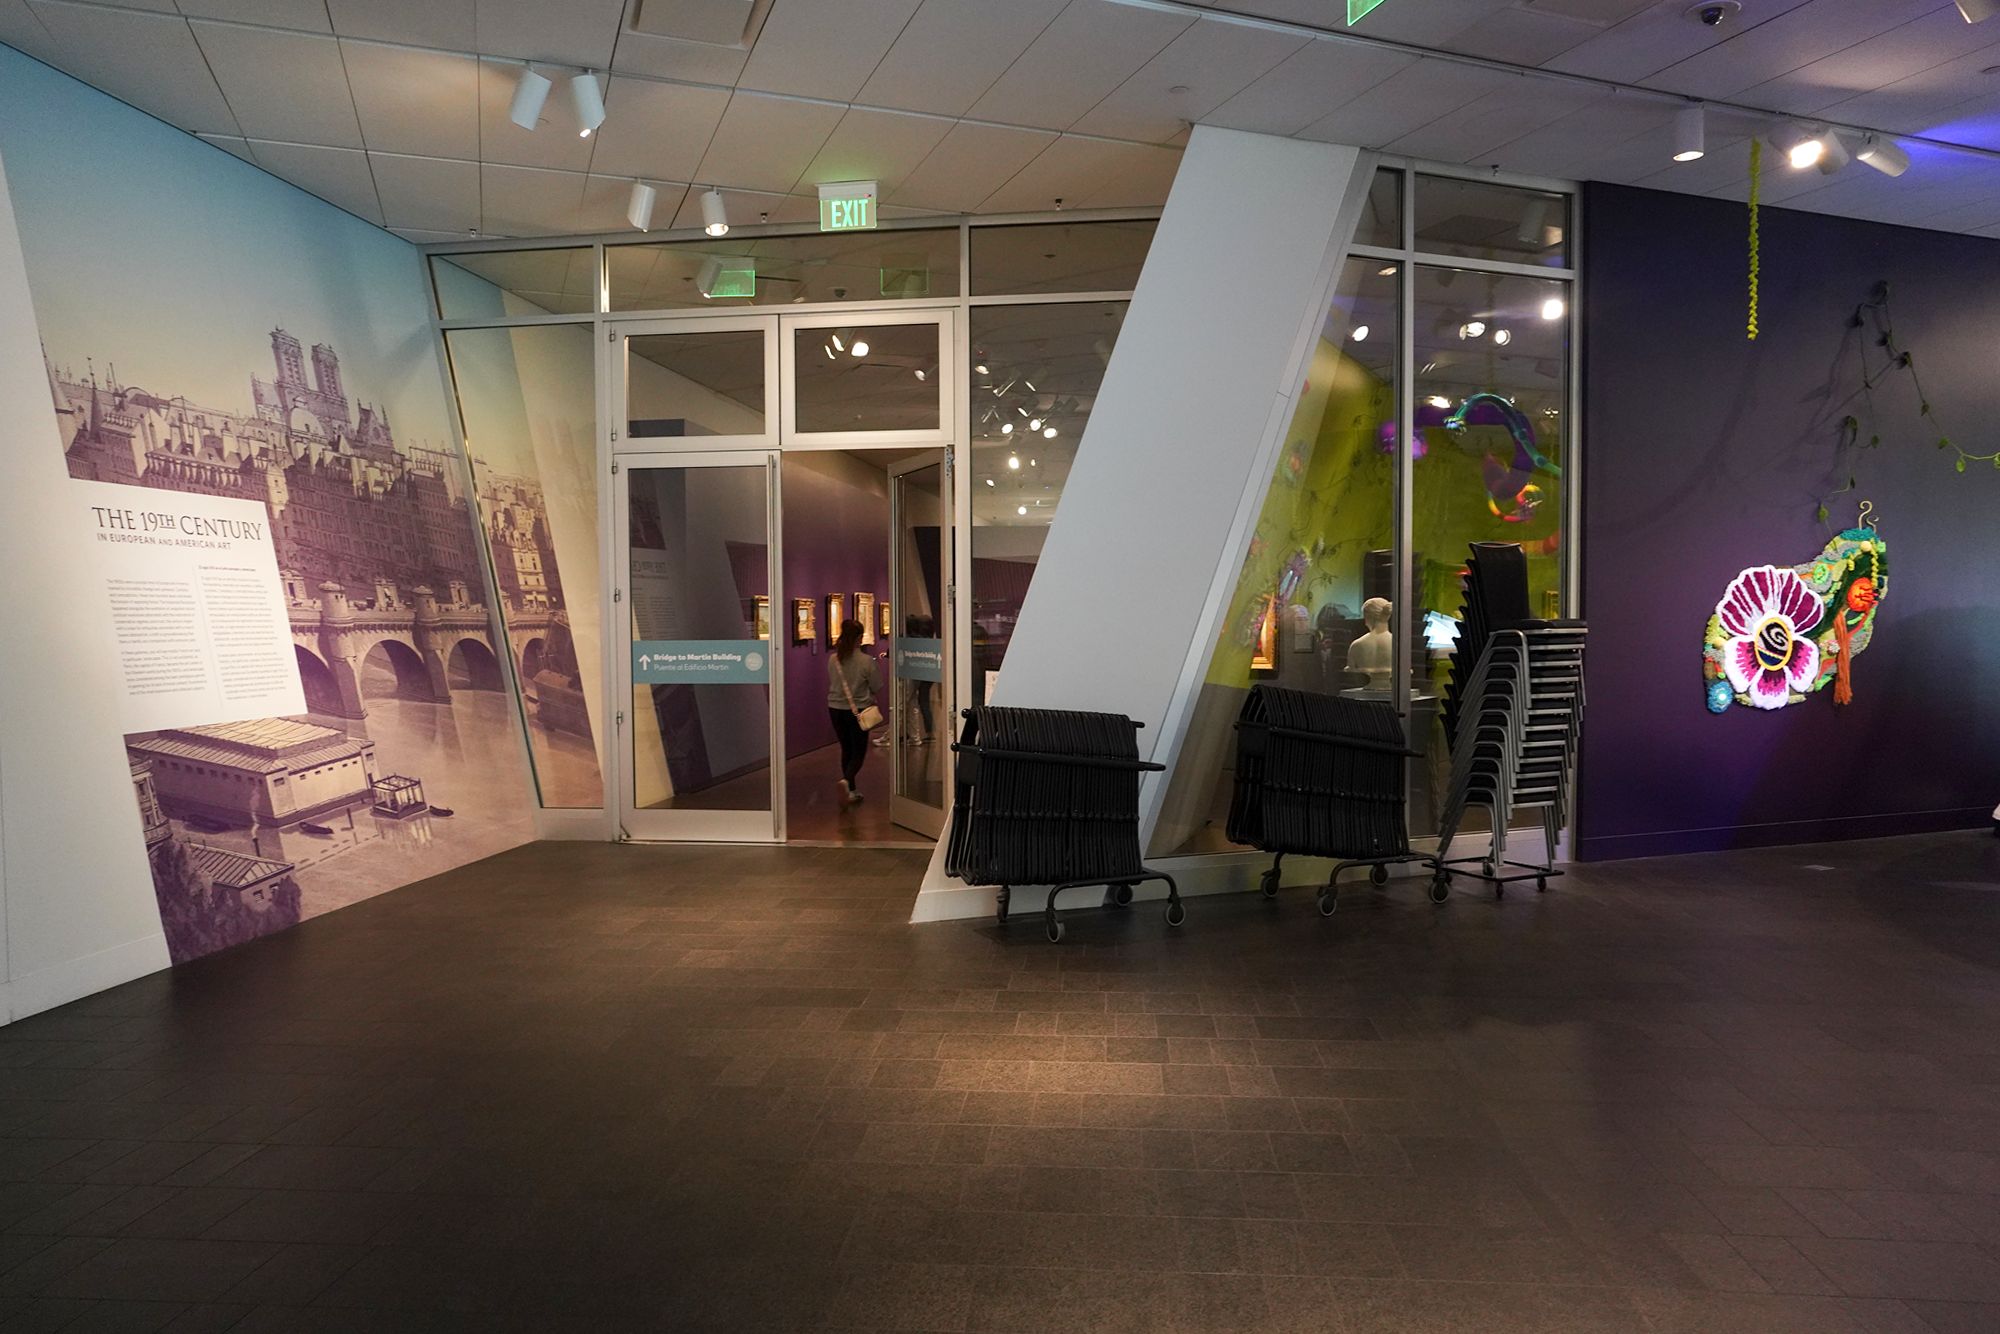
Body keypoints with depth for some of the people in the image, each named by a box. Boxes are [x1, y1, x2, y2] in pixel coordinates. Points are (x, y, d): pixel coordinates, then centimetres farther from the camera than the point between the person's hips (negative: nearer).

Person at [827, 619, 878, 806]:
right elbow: (875, 687, -5)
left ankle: (852, 791, 21)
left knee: (846, 749, 16)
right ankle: (846, 780, -21)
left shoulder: (832, 659, -3)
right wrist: (870, 698, 16)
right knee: (859, 751, 6)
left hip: (835, 708, 4)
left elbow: (832, 684, 10)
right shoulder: (866, 661, -14)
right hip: (858, 710, -4)